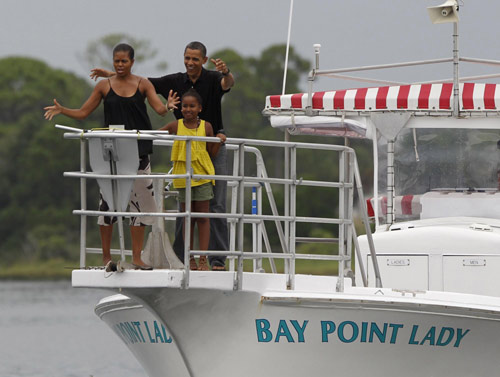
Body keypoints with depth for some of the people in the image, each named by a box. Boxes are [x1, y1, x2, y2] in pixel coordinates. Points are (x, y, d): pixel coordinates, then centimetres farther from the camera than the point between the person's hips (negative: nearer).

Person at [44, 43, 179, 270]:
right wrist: (61, 110, -9)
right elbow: (83, 112, 7)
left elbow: (159, 109, -5)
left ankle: (137, 258, 5)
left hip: (138, 149, 0)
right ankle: (106, 256, 8)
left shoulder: (143, 85, 4)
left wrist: (168, 106, -27)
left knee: (140, 198, 0)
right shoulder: (104, 86, 5)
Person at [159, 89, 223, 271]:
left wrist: (219, 142, -10)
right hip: (183, 176, 1)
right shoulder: (176, 126, 2)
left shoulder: (206, 127, 1)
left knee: (202, 217, 0)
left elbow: (212, 153, 7)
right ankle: (190, 259, 12)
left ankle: (203, 259, 1)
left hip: (202, 175, -1)